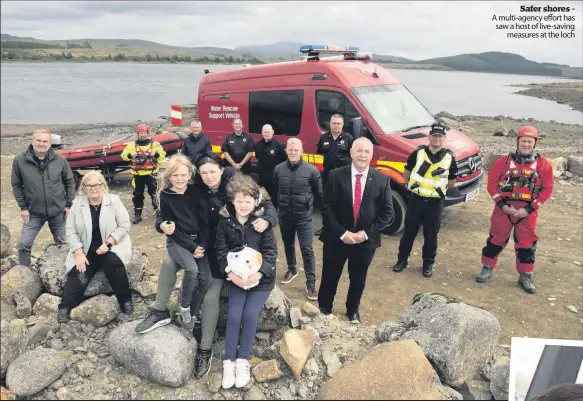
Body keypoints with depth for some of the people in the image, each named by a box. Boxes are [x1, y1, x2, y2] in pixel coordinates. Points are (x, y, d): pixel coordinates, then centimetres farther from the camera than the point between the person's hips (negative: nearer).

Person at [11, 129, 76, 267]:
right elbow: (16, 185, -1)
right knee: (24, 244, 1)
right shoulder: (20, 161, -9)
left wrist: (69, 204, -1)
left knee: (62, 243, 15)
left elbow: (70, 182, 2)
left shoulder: (60, 160, -7)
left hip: (58, 211, 1)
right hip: (34, 212, 0)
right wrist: (23, 207, -5)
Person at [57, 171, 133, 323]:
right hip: (87, 250, 2)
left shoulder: (114, 201, -5)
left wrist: (107, 244, -18)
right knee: (78, 274, -21)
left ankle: (125, 299, -14)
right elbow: (71, 231, 0)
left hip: (113, 246, -2)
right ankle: (65, 306, -4)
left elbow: (124, 226, -8)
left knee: (113, 263, -31)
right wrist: (79, 253, -11)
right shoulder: (77, 203, 1)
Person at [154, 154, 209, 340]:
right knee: (192, 269, -29)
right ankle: (184, 312, -8)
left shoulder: (196, 192, 1)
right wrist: (191, 247, -14)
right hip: (177, 242, -3)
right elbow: (171, 227, -7)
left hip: (199, 240, 3)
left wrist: (202, 246, -11)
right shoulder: (165, 197, -5)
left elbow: (205, 221, 0)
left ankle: (190, 314, 7)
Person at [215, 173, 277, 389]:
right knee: (234, 314, -11)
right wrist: (230, 272, -19)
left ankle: (243, 360, 6)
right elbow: (221, 251, -3)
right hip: (236, 277, 2)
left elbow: (271, 251, -9)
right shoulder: (225, 221, -3)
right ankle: (229, 361, 5)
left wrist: (259, 273, -23)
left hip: (261, 277, -1)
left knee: (250, 314, -12)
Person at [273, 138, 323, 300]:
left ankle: (310, 283, 6)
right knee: (288, 245, 20)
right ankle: (291, 270, 43)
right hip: (284, 215, 4)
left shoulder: (311, 170, -10)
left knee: (307, 249, -4)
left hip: (303, 216, -3)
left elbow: (319, 194, -2)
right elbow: (274, 191, 11)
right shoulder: (279, 169, -2)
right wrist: (274, 208, 16)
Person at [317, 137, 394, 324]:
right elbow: (327, 208, -9)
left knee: (358, 279, 19)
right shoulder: (336, 176, -8)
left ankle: (353, 310, 44)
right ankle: (324, 309, 38)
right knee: (330, 277, 14)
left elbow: (387, 212, -4)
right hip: (337, 238, -1)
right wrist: (342, 233, -17)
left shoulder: (382, 180, -5)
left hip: (366, 240, 1)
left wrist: (366, 233, -12)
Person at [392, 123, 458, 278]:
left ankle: (428, 263, 24)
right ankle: (402, 260, 23)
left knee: (431, 234, 9)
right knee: (409, 231, 9)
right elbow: (406, 173, 9)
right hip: (416, 199, 0)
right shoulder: (418, 153, -3)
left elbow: (452, 181, 11)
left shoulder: (449, 157, -1)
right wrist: (413, 184, 1)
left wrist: (440, 186, 1)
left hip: (436, 202, 0)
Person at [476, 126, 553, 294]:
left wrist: (529, 209, -10)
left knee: (526, 242, 7)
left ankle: (525, 276, 20)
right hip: (504, 207, 0)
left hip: (528, 210, 1)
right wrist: (502, 204, -10)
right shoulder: (505, 160, -1)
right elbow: (492, 182, -1)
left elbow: (547, 189, -1)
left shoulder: (543, 164, 0)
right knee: (496, 238, 7)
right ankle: (487, 269, 21)